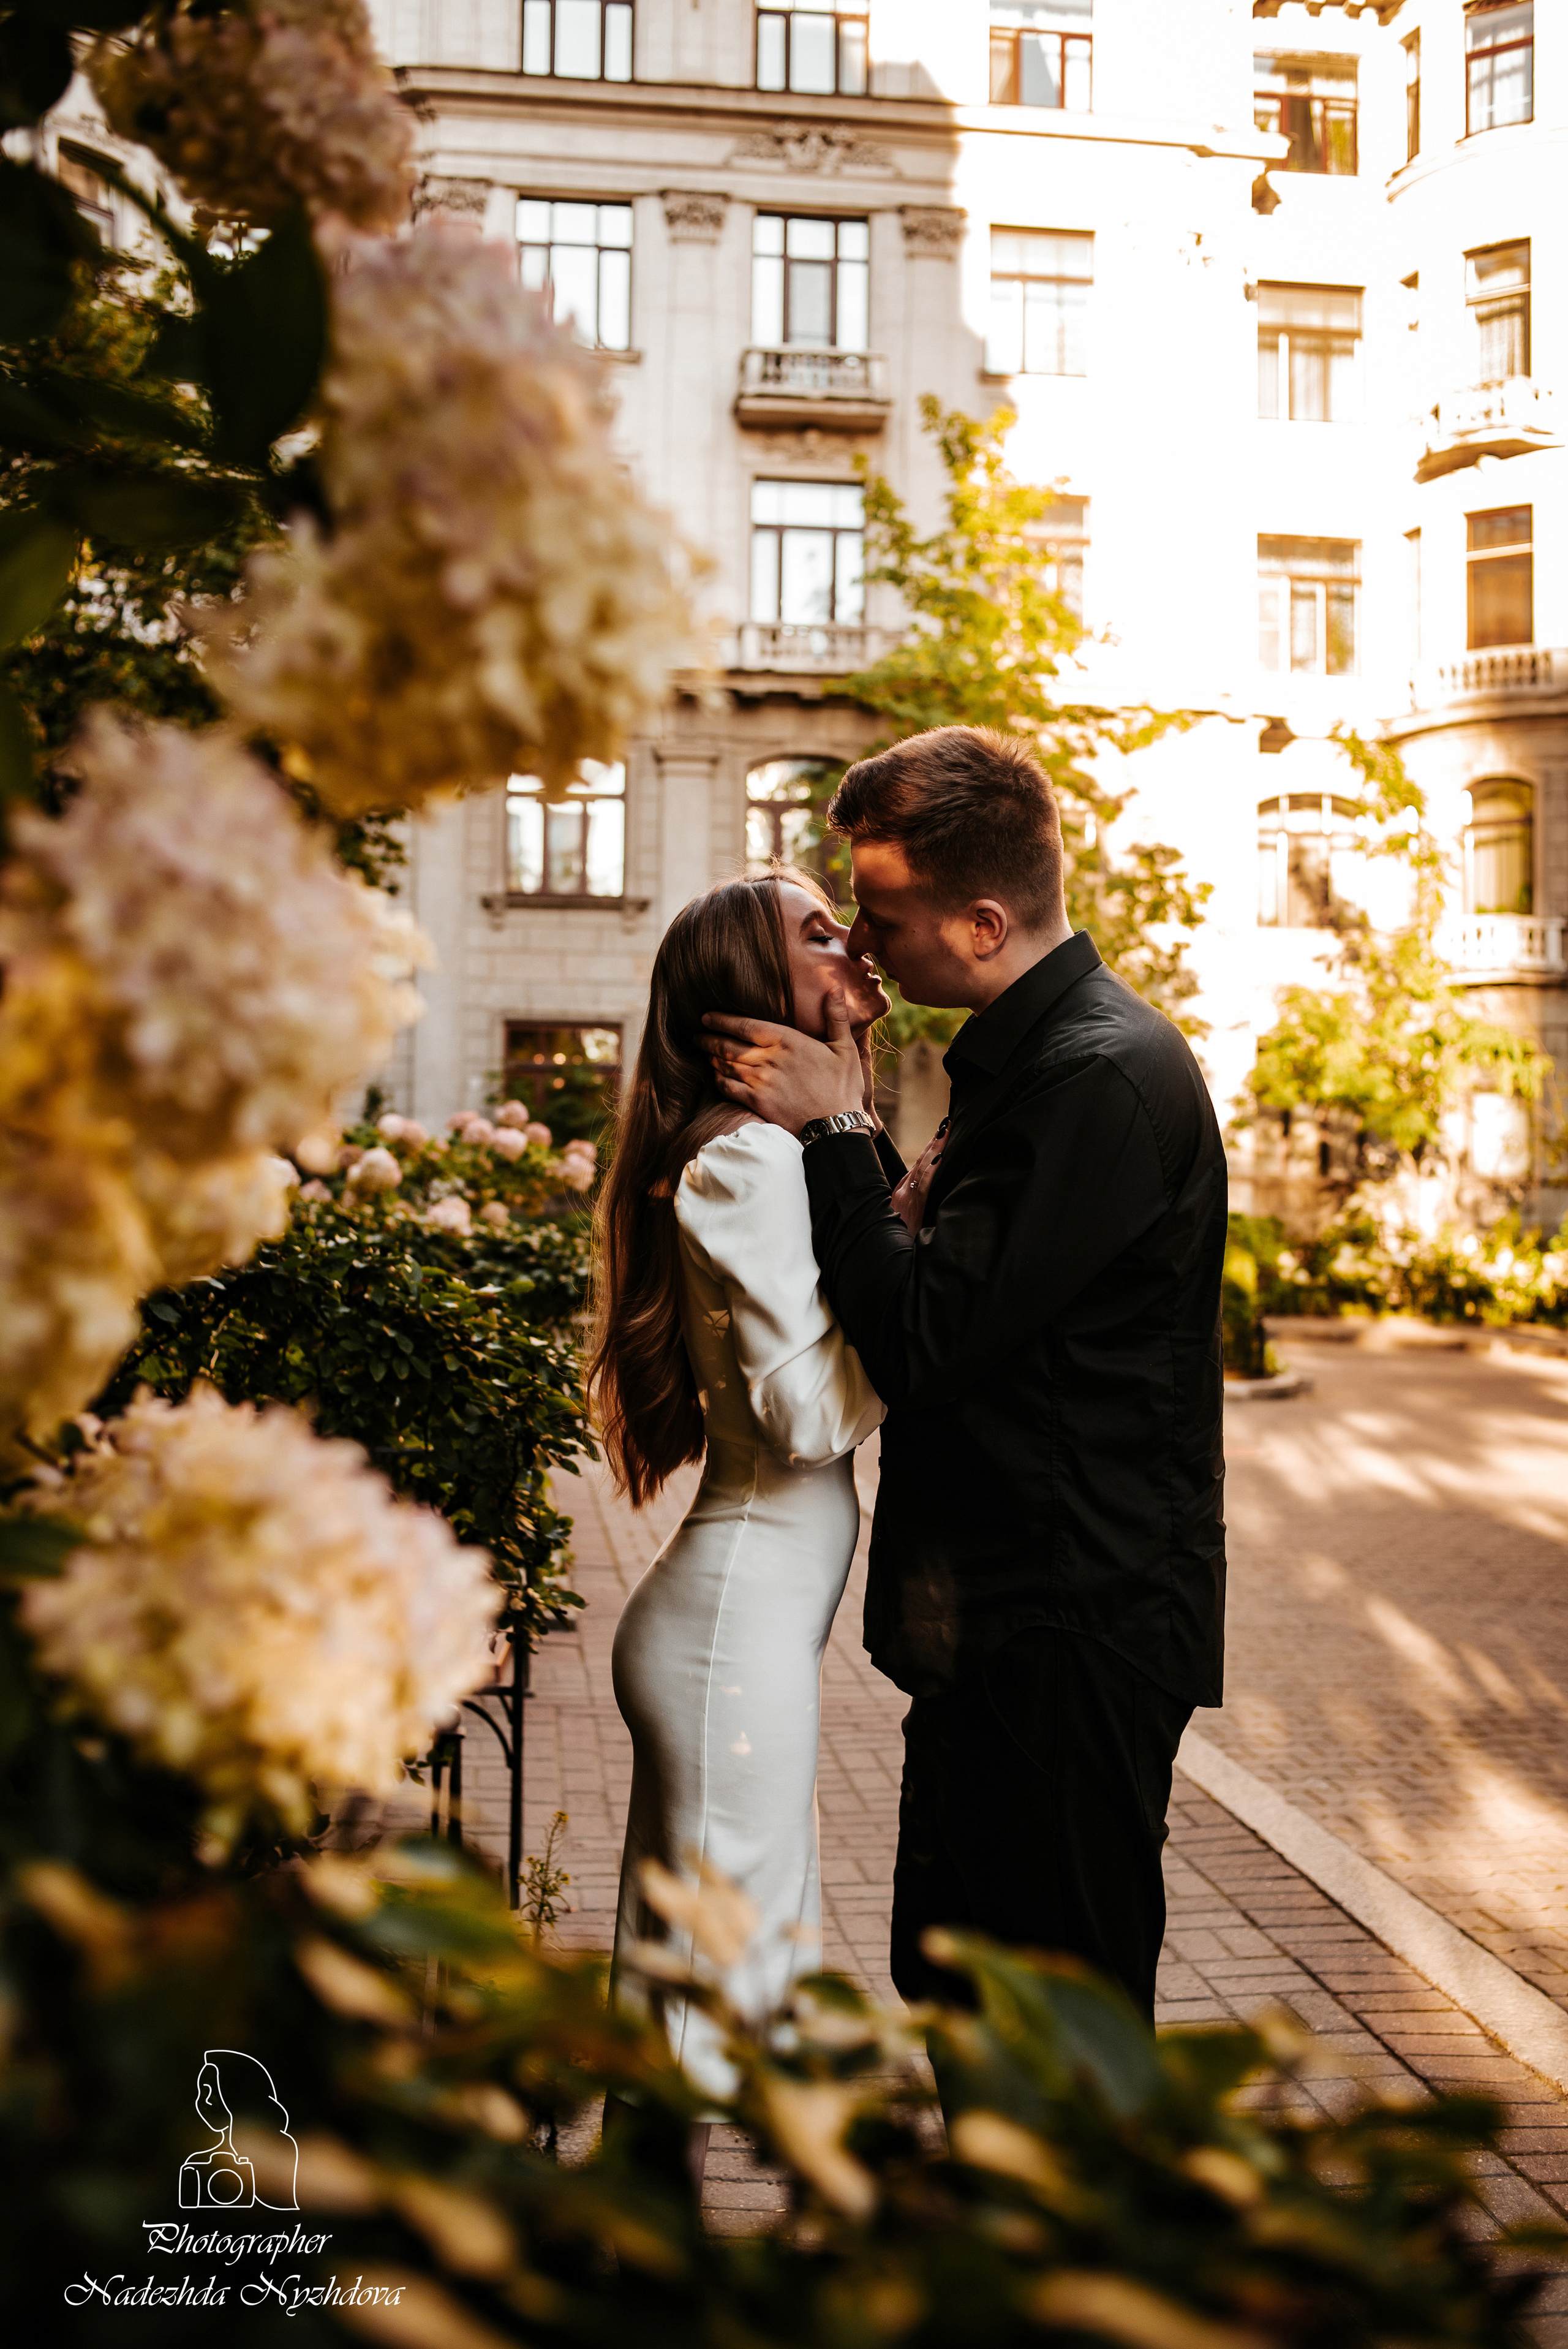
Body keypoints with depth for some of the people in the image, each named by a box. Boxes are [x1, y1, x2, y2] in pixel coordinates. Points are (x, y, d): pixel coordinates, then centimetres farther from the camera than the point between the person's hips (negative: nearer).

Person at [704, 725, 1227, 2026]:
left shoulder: (1106, 1078, -21)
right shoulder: (1030, 1053, 12)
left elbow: (926, 1344, -23)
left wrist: (835, 1128, -14)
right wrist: (850, 1127, 5)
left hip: (1072, 1636, -10)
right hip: (1000, 1624, 10)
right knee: (953, 1981, 21)